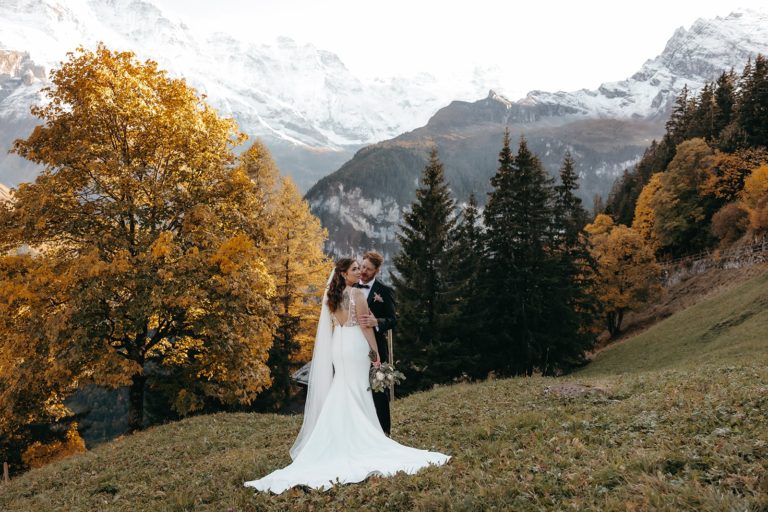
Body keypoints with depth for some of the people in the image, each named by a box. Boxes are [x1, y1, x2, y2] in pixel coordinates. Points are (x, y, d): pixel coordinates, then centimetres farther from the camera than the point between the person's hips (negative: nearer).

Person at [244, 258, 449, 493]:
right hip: (356, 346, -7)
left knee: (340, 393, 13)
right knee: (356, 393, -1)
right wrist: (375, 352, -6)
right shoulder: (357, 293, -11)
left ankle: (340, 439, 18)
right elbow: (365, 325, -12)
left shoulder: (331, 296, 10)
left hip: (337, 346, 7)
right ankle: (360, 440, 3)